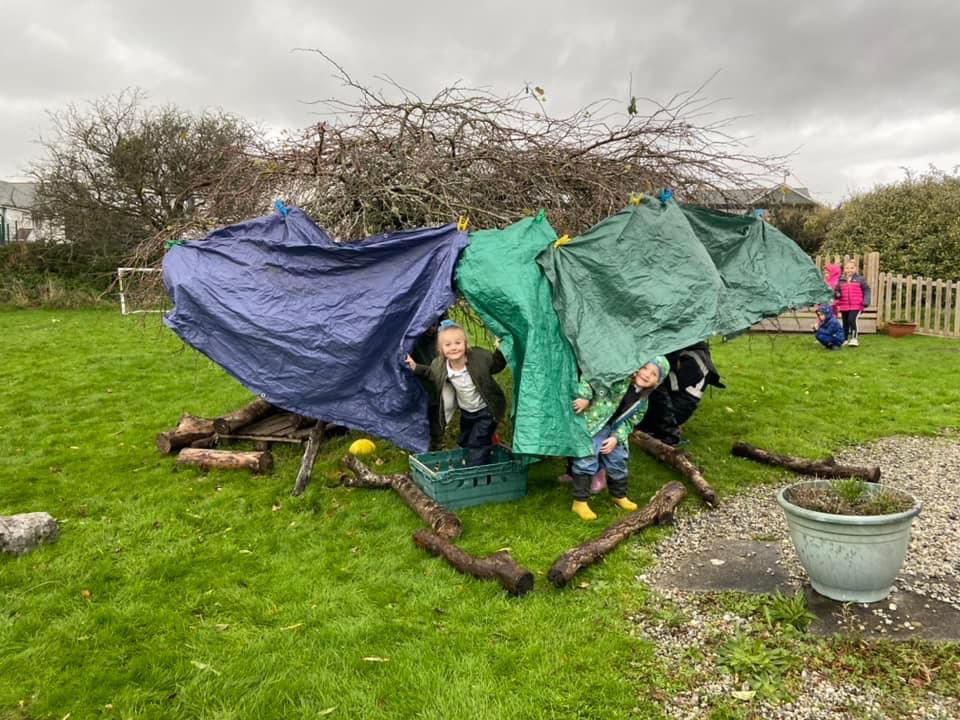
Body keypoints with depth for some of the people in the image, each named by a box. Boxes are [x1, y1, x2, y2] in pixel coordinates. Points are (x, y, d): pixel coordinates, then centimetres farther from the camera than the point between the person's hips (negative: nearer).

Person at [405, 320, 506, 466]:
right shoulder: (439, 366, -20)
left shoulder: (479, 356, -29)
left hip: (486, 410, -5)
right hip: (466, 412, 5)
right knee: (464, 443, 23)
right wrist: (415, 368, -7)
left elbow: (496, 366, -10)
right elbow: (431, 374, 5)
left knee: (476, 444, -6)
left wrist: (500, 351, -26)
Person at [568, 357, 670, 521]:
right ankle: (580, 501, 1)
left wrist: (616, 437, -8)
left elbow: (629, 421, 5)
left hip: (613, 429, 7)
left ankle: (619, 496, 38)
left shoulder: (642, 400, 1)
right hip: (591, 422, -7)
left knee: (617, 461, 16)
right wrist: (584, 397, -29)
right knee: (587, 461, -11)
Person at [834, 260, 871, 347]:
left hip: (856, 306, -3)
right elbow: (836, 291, 14)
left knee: (852, 320, -17)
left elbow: (866, 290, 5)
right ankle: (845, 339, 25)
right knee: (845, 322, 12)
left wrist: (866, 302, -5)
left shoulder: (860, 279, 2)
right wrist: (836, 294, -10)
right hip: (844, 306, 3)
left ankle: (854, 339, -8)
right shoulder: (841, 280, 8)